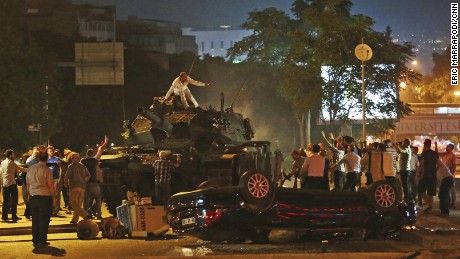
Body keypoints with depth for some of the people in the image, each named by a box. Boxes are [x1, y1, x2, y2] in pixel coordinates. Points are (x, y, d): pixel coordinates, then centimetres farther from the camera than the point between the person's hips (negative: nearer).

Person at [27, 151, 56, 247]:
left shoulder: (31, 168, 5)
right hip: (45, 197, -5)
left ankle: (35, 240, 13)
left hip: (33, 196, 5)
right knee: (44, 220, 1)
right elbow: (50, 185, -12)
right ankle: (42, 241, 0)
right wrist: (54, 198, -4)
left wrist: (29, 195, 21)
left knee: (35, 219, 11)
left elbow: (28, 184, 11)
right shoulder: (47, 170, -11)